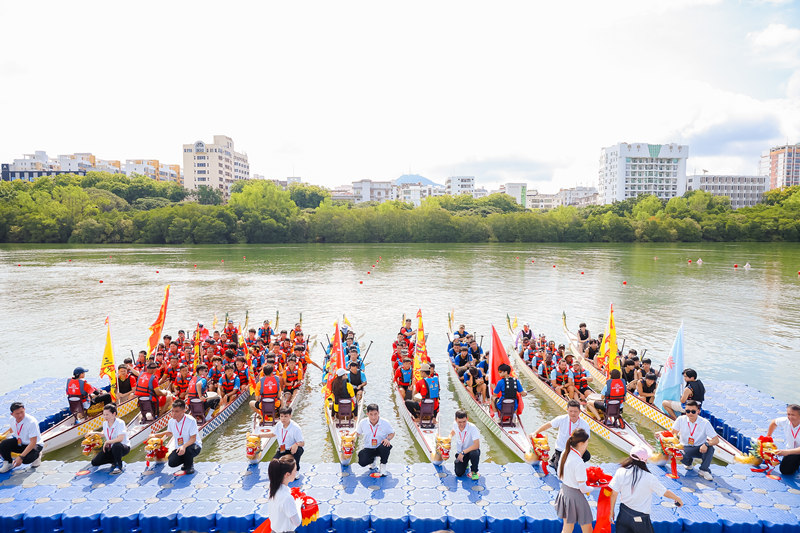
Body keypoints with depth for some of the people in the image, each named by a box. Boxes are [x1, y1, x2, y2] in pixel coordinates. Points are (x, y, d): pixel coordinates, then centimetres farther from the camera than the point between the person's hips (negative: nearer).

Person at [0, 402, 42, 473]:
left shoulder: (32, 422, -29)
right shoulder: (12, 419, -10)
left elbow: (33, 442, -28)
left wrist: (21, 457, -33)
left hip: (34, 445, -6)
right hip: (18, 442, 6)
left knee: (26, 460, -33)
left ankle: (37, 455, 5)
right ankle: (8, 464, 4)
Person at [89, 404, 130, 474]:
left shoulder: (120, 423, -20)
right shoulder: (105, 423, 2)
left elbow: (120, 439, -32)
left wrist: (107, 442, -21)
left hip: (123, 448, -7)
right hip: (111, 449, 7)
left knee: (116, 445, -42)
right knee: (94, 462, -3)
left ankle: (118, 467, -22)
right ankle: (114, 461, 19)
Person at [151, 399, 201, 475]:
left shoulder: (191, 420, -21)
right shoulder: (171, 421, -3)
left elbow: (193, 439, -23)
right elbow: (170, 432, 22)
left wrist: (184, 446, -40)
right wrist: (155, 435, 19)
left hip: (194, 446, -5)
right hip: (180, 448, 5)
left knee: (187, 449, -39)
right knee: (171, 463, -19)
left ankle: (189, 466, -6)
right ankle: (187, 460, 15)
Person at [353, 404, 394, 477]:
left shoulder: (385, 423, -14)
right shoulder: (363, 422, -8)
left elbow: (392, 433, -1)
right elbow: (357, 432, 10)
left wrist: (388, 439, -22)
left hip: (380, 448, -2)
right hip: (368, 448, 2)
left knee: (386, 446, -38)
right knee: (362, 462, -25)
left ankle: (383, 466, -8)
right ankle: (374, 458, 16)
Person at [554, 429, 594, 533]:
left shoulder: (565, 453, -5)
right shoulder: (579, 463, -28)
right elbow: (583, 489, -19)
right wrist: (594, 487, -2)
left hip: (564, 492, 8)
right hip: (575, 496, -8)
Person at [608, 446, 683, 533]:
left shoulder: (620, 472, -10)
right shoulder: (649, 478, -16)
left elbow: (614, 494, -5)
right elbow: (666, 492, -1)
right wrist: (677, 498, 21)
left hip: (623, 514, 2)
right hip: (640, 518, -2)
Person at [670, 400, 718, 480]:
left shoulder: (705, 422, -13)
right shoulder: (681, 419, -10)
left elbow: (716, 440, -17)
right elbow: (673, 434, -3)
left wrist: (706, 444, -36)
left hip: (700, 448, 0)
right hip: (685, 447, 1)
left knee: (710, 448, -33)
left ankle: (704, 470, -14)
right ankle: (689, 462, 6)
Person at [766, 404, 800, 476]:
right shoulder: (785, 421, -12)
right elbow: (774, 423, 12)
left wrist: (787, 452, -45)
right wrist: (768, 438, 12)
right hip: (790, 454, 3)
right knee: (785, 471, -14)